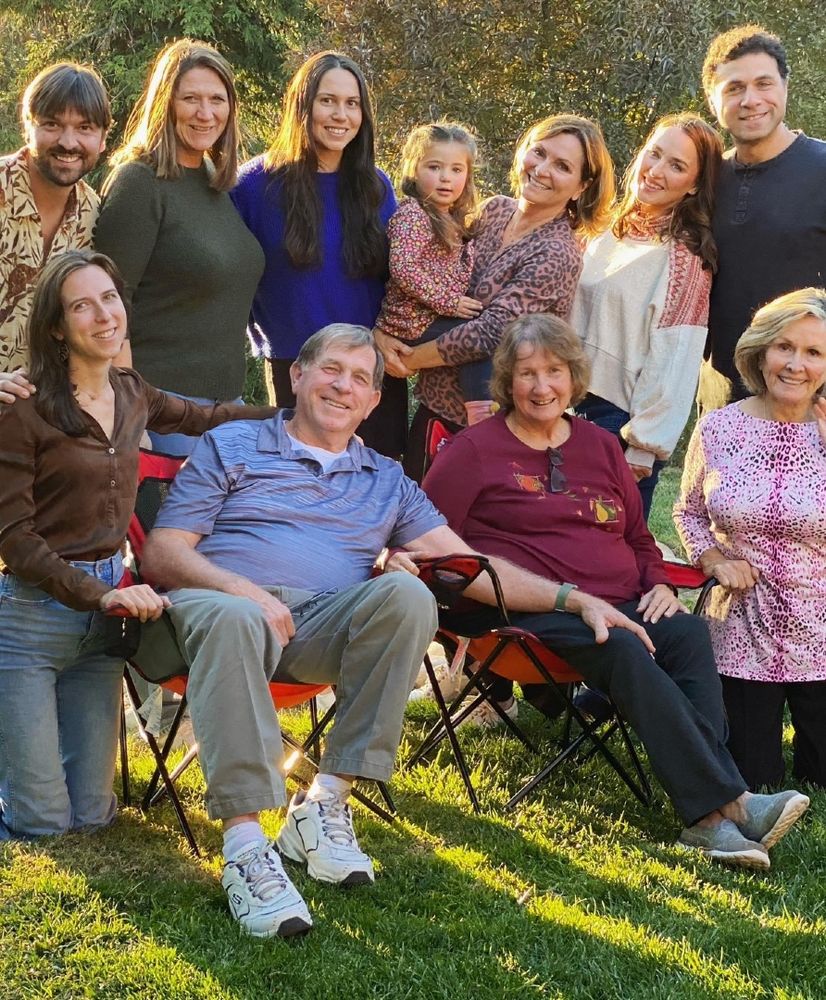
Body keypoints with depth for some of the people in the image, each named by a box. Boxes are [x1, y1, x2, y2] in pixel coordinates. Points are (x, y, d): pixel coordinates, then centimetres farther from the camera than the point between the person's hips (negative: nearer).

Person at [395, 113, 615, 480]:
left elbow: (489, 333, -22)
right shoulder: (495, 210, 3)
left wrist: (410, 359, -12)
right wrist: (383, 332, -9)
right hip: (434, 404, 7)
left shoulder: (558, 256, -19)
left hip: (482, 423, -6)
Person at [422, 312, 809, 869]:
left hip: (622, 607, 5)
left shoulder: (602, 447, 25)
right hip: (532, 614, -5)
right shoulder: (476, 451, 10)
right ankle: (730, 803, -40)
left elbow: (639, 537, 30)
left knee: (690, 633, -28)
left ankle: (707, 818, -39)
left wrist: (658, 583, 8)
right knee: (623, 650, -34)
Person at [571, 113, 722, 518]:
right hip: (572, 409, 7)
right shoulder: (608, 237, 11)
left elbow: (674, 361, -14)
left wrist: (643, 447, -15)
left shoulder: (685, 257, -10)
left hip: (622, 422, -7)